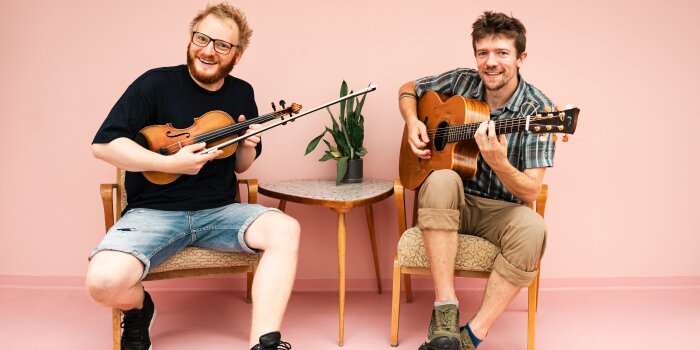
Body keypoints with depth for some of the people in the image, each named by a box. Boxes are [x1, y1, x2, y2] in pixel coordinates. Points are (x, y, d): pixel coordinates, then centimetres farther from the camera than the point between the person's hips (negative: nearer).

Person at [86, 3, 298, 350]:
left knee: (285, 230, -25)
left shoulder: (242, 94, 7)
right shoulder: (156, 83, -7)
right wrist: (170, 163, -22)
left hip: (219, 211, 3)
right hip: (154, 211, -3)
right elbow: (103, 145, -13)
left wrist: (248, 146, -7)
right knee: (105, 282, -30)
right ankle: (138, 309, 9)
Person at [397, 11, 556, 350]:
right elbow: (408, 89, 16)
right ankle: (445, 311, -32)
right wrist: (412, 122, -5)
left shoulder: (538, 109, -12)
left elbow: (530, 192, -16)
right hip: (452, 204, 2)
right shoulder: (461, 81, -2)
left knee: (532, 228, -35)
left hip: (500, 209, -1)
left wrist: (499, 163, -36)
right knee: (442, 180, -34)